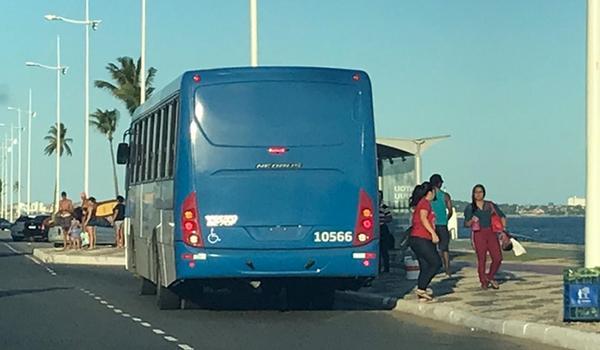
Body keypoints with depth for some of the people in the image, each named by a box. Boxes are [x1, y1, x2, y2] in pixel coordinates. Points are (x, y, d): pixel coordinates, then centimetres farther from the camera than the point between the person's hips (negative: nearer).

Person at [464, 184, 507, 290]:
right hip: (478, 234, -2)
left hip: (491, 233, 2)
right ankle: (483, 282, 7)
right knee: (481, 259, -5)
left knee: (498, 258, -5)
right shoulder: (470, 208, 5)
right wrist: (471, 221, -18)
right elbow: (466, 224, 4)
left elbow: (502, 216, 14)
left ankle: (490, 277, 17)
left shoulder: (490, 205, 10)